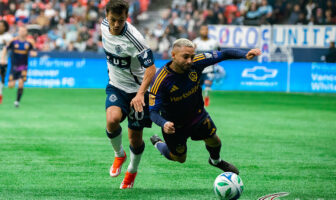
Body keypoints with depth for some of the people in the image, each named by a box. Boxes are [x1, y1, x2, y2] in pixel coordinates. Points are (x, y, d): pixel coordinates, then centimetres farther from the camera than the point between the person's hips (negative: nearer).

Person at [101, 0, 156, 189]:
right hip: (115, 86, 4)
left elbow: (151, 68, -27)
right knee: (112, 120, -25)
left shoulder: (134, 39, -26)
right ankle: (119, 155, 5)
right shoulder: (104, 26, -7)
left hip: (137, 90, -4)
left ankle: (132, 170, 34)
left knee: (135, 137, 2)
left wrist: (140, 94, -40)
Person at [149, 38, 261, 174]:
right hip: (174, 125, -4)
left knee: (214, 141, 17)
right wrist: (164, 124, -54)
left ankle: (216, 161, 53)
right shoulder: (160, 80, -35)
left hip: (198, 115, 4)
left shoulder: (195, 63, -24)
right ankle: (158, 143, 45)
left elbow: (222, 55, -20)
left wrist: (245, 54, -36)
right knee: (180, 158, 14)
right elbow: (153, 111, -33)